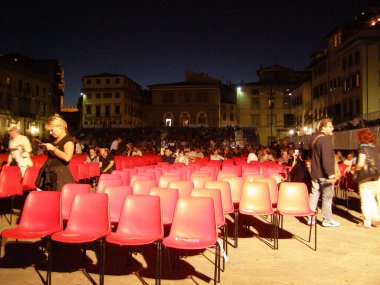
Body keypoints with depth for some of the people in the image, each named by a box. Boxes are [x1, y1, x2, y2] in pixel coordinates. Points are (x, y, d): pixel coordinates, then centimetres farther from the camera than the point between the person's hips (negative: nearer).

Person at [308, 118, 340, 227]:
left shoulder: (314, 138, 11)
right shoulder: (325, 139, -18)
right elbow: (326, 158, -26)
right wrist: (330, 173, -27)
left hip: (315, 172, 9)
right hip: (324, 173, -9)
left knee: (314, 194, 12)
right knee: (327, 196, 2)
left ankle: (311, 218, 16)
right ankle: (327, 220, 11)